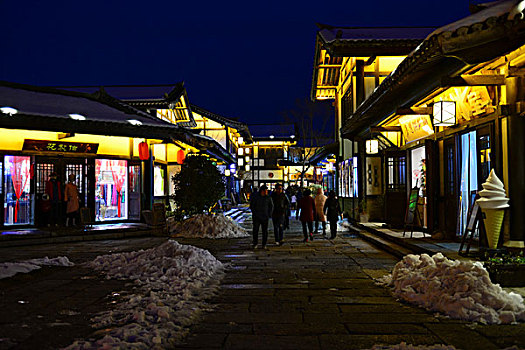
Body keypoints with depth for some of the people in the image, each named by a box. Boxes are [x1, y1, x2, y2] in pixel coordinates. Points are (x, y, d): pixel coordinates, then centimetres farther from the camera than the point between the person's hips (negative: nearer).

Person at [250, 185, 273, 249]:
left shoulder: (268, 198, 0)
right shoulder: (255, 197, -3)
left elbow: (271, 206, 9)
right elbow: (251, 206, 4)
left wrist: (269, 214, 1)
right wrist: (254, 213, -2)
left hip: (265, 217, 1)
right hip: (256, 217, -1)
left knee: (265, 231, 3)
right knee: (255, 230, -5)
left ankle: (264, 244, 13)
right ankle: (255, 244, 6)